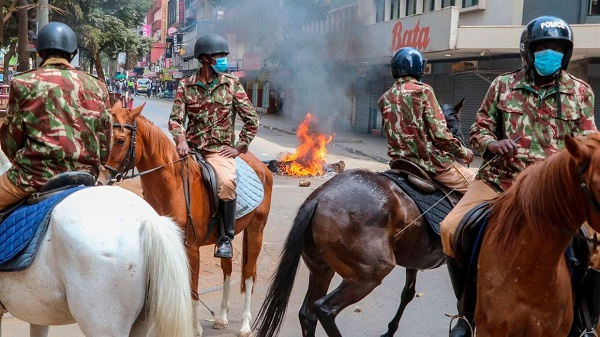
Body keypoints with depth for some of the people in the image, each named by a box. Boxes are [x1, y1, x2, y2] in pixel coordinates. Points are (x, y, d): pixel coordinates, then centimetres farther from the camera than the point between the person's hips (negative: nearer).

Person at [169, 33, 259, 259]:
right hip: (191, 149, 2)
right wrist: (181, 139, -21)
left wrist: (239, 147, -1)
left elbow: (252, 120, 4)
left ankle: (225, 238, -16)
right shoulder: (186, 86, 4)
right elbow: (176, 119, -1)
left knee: (226, 181, -32)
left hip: (220, 150, -2)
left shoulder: (232, 84, 2)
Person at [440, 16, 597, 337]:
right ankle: (469, 310, 7)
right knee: (451, 228, -13)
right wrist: (492, 143, -12)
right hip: (500, 177, 0)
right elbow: (479, 130, 10)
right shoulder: (503, 85, 6)